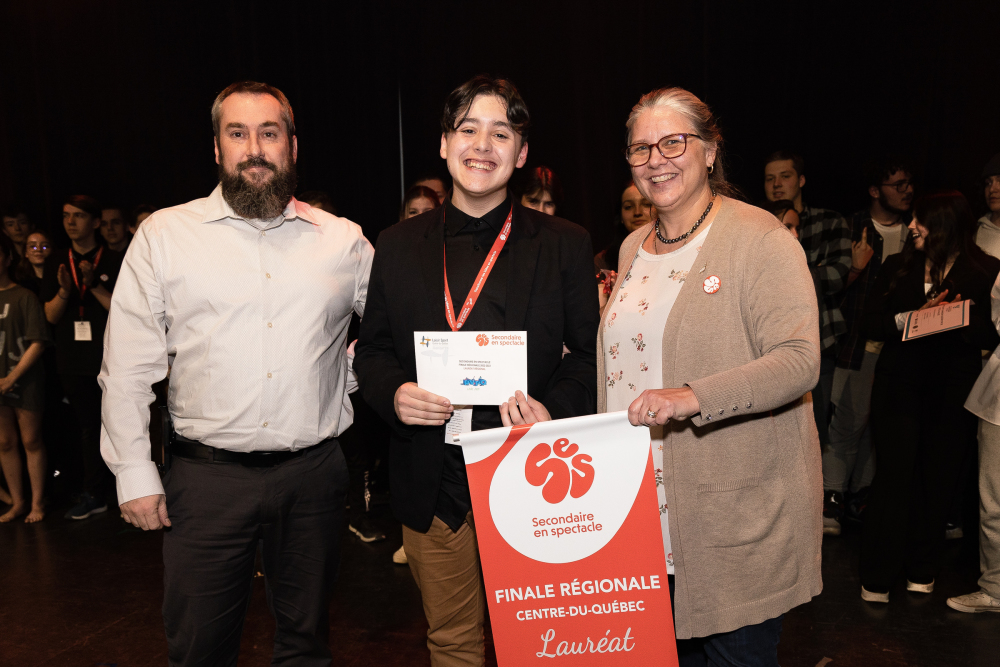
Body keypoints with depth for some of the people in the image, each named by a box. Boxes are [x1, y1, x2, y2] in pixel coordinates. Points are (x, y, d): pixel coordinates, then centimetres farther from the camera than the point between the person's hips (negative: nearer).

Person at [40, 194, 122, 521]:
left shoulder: (114, 262, -1)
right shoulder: (56, 262, 10)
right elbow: (51, 316, 7)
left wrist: (95, 286, -18)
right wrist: (64, 290, -12)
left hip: (111, 359, -4)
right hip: (74, 361, 4)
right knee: (89, 429, 11)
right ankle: (95, 495, 20)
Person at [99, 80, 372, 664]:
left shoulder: (343, 240, 3)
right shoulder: (164, 234, 1)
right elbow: (128, 368, 0)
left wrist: (348, 375, -1)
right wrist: (134, 473, -2)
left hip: (314, 473, 1)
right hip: (207, 477, -1)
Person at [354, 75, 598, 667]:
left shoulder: (567, 245, 1)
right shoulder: (398, 246, 5)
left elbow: (591, 355, 1)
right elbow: (372, 350, 10)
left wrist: (554, 407, -17)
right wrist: (393, 393, -11)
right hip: (434, 490, 2)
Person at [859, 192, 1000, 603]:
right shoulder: (897, 267, 9)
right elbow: (870, 324, 1)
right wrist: (910, 317, -14)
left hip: (954, 390, 0)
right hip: (900, 386, 1)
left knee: (938, 480, 7)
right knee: (894, 477, -2)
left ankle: (921, 570, 26)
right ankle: (877, 578, 8)